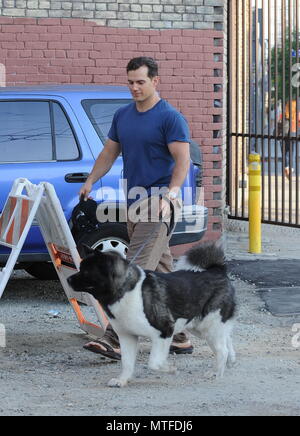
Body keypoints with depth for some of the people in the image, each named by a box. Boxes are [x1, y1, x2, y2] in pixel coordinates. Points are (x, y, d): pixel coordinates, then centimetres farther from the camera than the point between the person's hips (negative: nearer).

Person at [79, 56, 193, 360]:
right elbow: (109, 153, 20)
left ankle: (115, 339, -21)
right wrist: (90, 182, 8)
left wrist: (170, 195, -27)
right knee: (161, 272, 11)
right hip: (134, 202, 8)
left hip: (157, 201, -8)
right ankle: (180, 338, 17)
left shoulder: (170, 118, -9)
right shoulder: (122, 116, 13)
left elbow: (182, 160, -14)